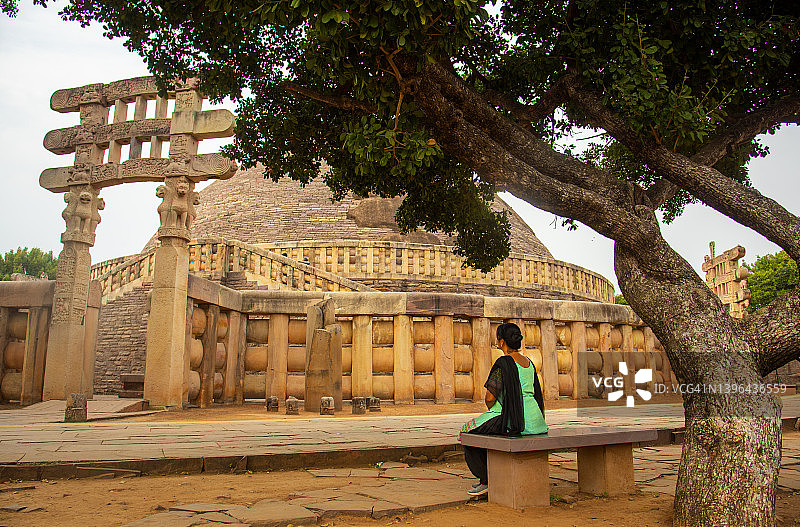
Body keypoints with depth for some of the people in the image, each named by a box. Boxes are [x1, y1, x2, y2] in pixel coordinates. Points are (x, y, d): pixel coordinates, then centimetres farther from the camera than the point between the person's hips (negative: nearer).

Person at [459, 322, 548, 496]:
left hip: (512, 421, -9)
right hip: (534, 420, 9)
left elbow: (490, 398, -18)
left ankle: (486, 480, 14)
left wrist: (491, 410, 6)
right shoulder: (528, 362, 11)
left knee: (468, 431, 11)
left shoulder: (503, 363, -14)